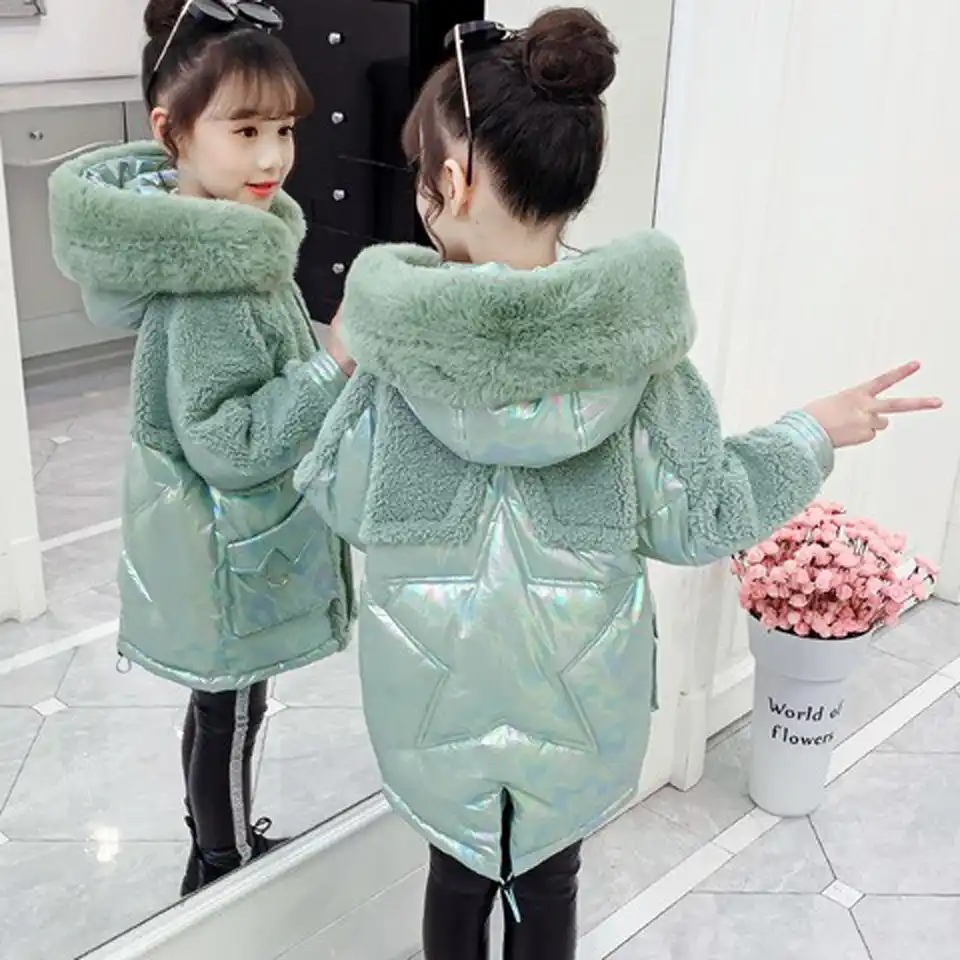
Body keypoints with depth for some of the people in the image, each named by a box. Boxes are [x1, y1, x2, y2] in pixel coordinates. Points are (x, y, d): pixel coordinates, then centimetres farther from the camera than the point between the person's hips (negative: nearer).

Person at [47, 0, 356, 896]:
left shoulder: (217, 238, 1)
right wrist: (335, 365, -29)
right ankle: (222, 870, 34)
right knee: (231, 705, 11)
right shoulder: (214, 279, -30)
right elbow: (229, 444, -29)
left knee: (223, 700, 24)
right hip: (231, 541, -9)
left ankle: (223, 843, 45)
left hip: (230, 528, 9)